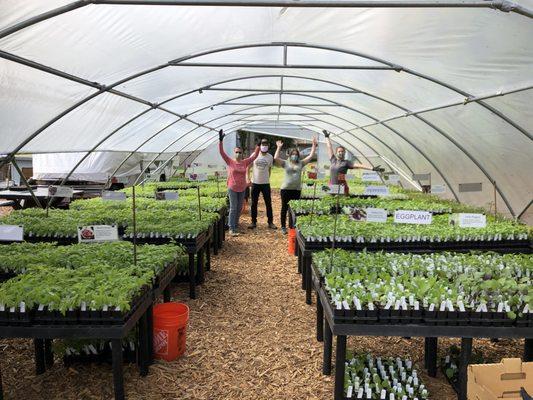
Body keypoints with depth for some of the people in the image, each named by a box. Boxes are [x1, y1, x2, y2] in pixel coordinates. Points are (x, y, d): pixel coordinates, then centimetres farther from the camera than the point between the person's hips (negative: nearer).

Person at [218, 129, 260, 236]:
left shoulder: (245, 162, 2)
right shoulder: (230, 162, -6)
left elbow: (254, 155, 3)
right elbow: (221, 152, -14)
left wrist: (258, 145, -5)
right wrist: (220, 140, -23)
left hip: (242, 189, 4)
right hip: (232, 188, -4)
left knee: (239, 208, 14)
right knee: (233, 208, -6)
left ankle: (235, 224, 32)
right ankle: (231, 228, -4)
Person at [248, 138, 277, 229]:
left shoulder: (270, 157, 1)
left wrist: (267, 178, 11)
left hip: (265, 183, 0)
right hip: (255, 183, 0)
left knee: (268, 203, 4)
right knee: (254, 203, 7)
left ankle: (270, 222, 13)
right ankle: (253, 222, 17)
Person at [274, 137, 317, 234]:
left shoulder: (301, 163, 9)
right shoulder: (285, 163, 1)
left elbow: (311, 156, 5)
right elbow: (276, 158, -13)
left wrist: (314, 145, 1)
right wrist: (279, 148, -14)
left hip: (297, 190, 2)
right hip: (286, 189, -2)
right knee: (284, 208, 7)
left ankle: (291, 226, 19)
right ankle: (283, 227, 17)